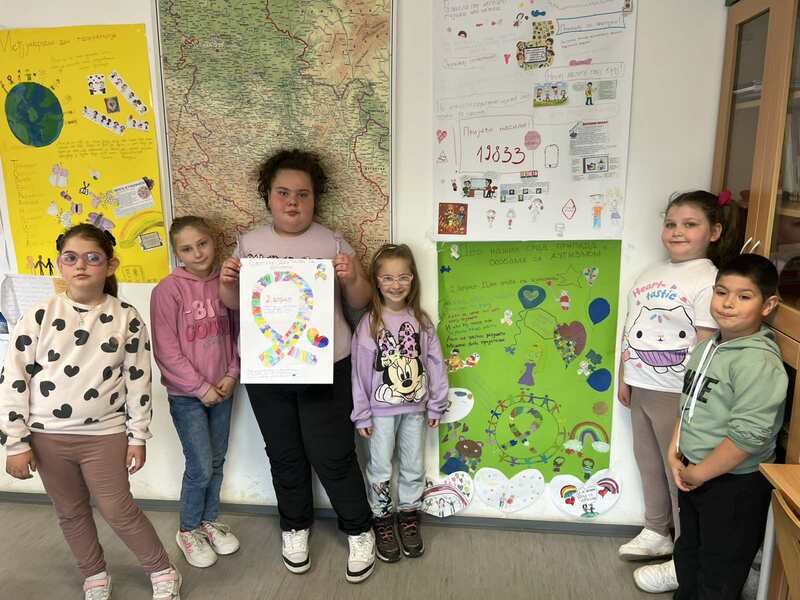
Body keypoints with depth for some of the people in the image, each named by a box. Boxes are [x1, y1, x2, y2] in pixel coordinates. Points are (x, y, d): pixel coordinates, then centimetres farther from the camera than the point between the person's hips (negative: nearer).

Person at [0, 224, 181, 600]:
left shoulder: (126, 318, -6)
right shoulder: (40, 315, -6)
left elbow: (138, 380, -2)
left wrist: (137, 436, -2)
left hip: (106, 434, -2)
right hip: (47, 436, 2)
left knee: (118, 511, 5)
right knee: (70, 513, 17)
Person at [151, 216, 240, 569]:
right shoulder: (169, 289, -14)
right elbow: (166, 350, -13)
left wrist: (231, 375, -4)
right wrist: (201, 388, -12)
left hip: (221, 390, 4)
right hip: (187, 395, -4)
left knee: (217, 462, 15)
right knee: (200, 467, 2)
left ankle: (209, 521, 37)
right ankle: (188, 530, 26)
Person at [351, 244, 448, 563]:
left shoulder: (421, 321, -3)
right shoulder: (369, 323, -11)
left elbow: (435, 363, 0)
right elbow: (360, 371, -9)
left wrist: (436, 405, 1)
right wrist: (362, 415, -8)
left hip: (415, 407, 3)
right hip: (381, 409, -2)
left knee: (414, 466, 16)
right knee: (380, 468, 11)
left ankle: (409, 516, 36)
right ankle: (382, 520, 30)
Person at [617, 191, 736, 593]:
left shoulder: (709, 281, -13)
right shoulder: (651, 273, 10)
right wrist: (623, 378, 14)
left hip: (677, 394, -7)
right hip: (641, 389, 7)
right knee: (649, 463, 18)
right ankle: (657, 534, 38)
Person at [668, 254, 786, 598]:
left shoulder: (759, 361, -24)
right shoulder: (707, 346, 2)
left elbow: (748, 436, -28)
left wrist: (697, 473, -18)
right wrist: (675, 452, 0)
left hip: (735, 485, -8)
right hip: (694, 474, 8)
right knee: (687, 554, 27)